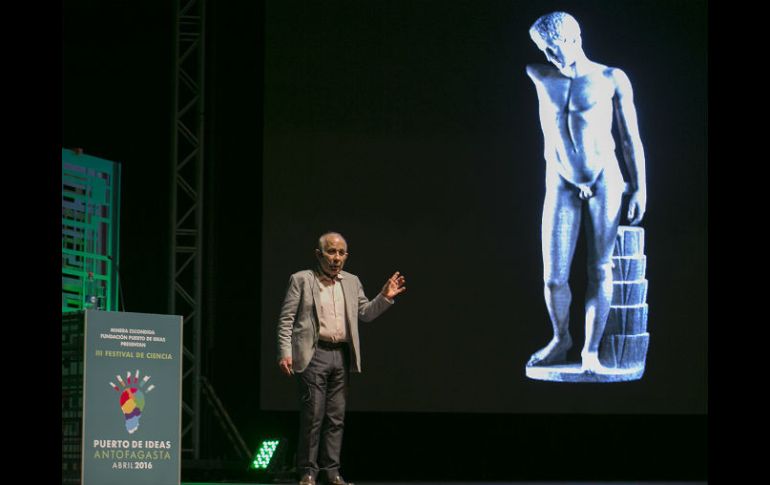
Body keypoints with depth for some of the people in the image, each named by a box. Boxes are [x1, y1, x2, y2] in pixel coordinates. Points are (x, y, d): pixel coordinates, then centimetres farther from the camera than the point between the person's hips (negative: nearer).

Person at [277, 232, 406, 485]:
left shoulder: (351, 282, 16)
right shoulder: (301, 280, 1)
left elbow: (366, 313, 16)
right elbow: (286, 319, -2)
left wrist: (385, 298, -1)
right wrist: (285, 353, -11)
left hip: (341, 356, 5)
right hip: (313, 355, -5)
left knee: (336, 417, 6)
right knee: (312, 415, -6)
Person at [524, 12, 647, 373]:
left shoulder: (612, 80, -1)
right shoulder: (539, 76, 3)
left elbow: (631, 137, 2)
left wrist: (640, 189, -1)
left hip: (605, 181, -2)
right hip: (561, 187, 2)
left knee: (600, 272, -1)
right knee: (554, 277, -2)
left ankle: (591, 352, 6)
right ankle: (561, 339, 23)